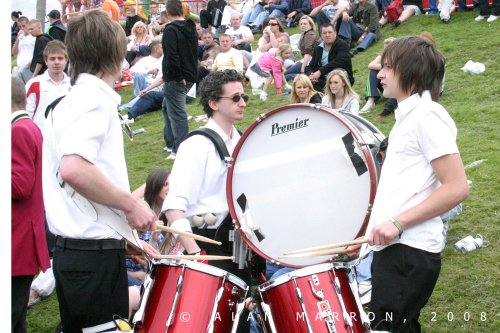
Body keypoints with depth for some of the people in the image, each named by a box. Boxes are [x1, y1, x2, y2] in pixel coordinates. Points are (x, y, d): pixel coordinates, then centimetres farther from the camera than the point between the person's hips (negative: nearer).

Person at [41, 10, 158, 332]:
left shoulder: (74, 98, 18)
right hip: (95, 253, -10)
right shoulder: (95, 97, -12)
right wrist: (132, 204, -17)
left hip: (73, 249, 10)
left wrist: (124, 236, 18)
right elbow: (73, 168, -28)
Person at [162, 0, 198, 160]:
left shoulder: (170, 30, -15)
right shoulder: (191, 28, 12)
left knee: (177, 113, -5)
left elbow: (172, 55, -24)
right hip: (190, 76, 9)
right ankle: (171, 142, 28)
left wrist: (178, 76, -17)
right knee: (168, 108, 23)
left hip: (175, 79, -9)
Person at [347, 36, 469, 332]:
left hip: (410, 252, -10)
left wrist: (398, 223, -20)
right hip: (392, 247, 10)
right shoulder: (407, 117, 18)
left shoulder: (426, 116, -11)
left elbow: (457, 188, -18)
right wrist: (369, 234, 18)